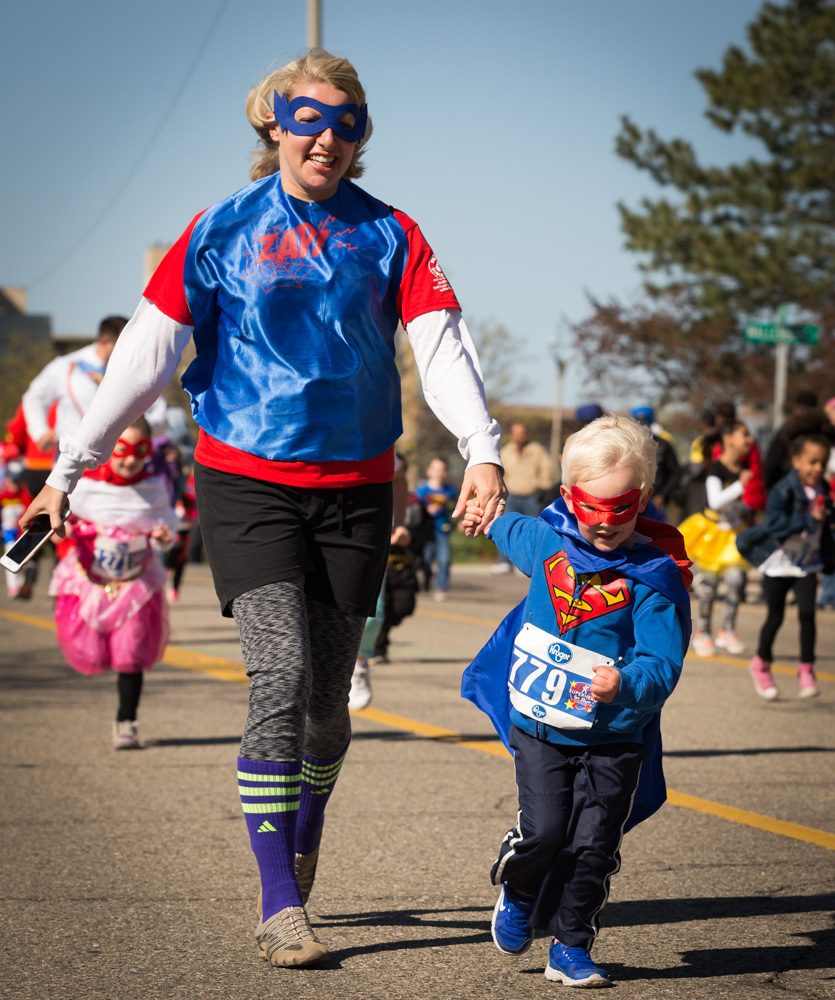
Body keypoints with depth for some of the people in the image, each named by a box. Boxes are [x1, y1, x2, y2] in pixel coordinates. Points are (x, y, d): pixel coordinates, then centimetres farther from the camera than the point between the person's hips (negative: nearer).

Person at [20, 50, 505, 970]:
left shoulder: (388, 235, 6)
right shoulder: (223, 231, 1)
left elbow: (440, 342, -5)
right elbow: (148, 350, -1)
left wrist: (482, 448, -21)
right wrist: (70, 465, -5)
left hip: (354, 488, 3)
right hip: (247, 481, -2)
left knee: (328, 698, 7)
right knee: (281, 677, -16)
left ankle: (298, 853, 31)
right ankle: (279, 905, -12)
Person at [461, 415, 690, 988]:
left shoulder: (655, 578, -12)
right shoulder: (549, 540, 1)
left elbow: (662, 665, -18)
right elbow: (516, 533, 28)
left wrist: (626, 684, -38)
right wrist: (490, 517, 48)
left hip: (612, 739, -2)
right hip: (539, 725, 2)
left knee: (592, 846, -5)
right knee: (545, 830, -10)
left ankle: (571, 947, 10)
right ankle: (519, 890, 21)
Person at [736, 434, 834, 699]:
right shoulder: (784, 490, -16)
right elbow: (774, 522, -28)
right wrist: (809, 520, -29)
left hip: (807, 564, 4)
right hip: (779, 563, -4)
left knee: (807, 612, -11)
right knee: (775, 617, 8)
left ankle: (806, 669, 0)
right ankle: (761, 664, 30)